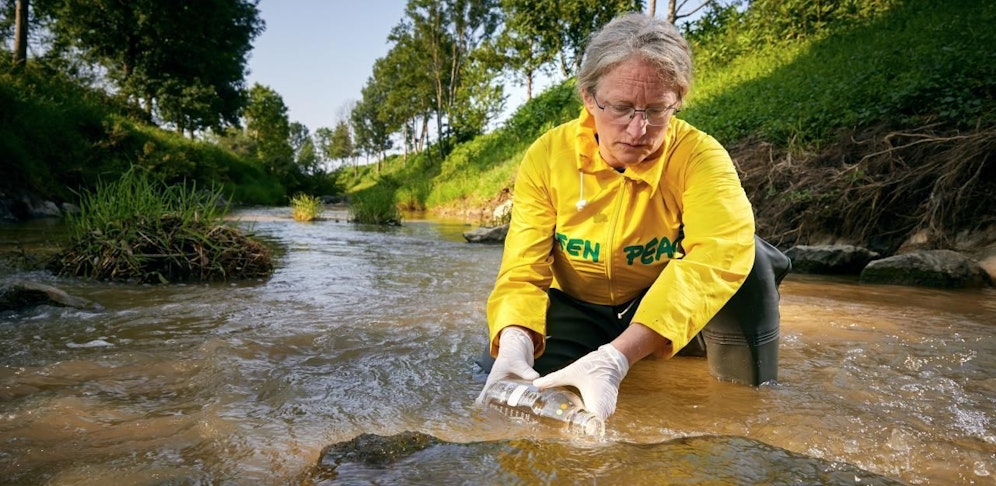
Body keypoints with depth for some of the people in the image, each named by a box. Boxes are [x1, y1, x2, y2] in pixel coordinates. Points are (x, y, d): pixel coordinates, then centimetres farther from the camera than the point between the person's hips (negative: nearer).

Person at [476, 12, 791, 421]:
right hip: (579, 311, 2)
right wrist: (514, 347, -44)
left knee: (744, 253, -29)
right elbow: (523, 271, -21)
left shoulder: (700, 157, -23)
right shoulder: (546, 157, -17)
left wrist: (615, 358, -55)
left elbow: (722, 250, -43)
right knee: (505, 379, -24)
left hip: (670, 312, -1)